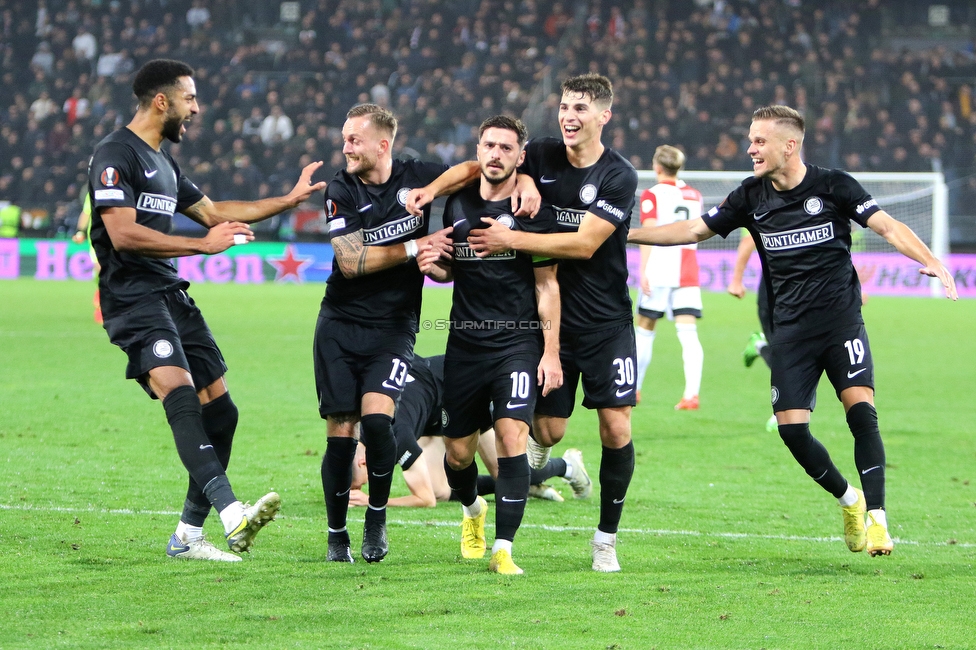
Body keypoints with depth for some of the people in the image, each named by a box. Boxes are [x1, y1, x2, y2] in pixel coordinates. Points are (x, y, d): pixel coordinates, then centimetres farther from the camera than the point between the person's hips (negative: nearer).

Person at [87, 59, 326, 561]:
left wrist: (290, 200, 33)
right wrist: (203, 244, -15)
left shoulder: (163, 162, 22)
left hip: (171, 294, 10)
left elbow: (212, 212, 34)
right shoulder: (115, 154, -9)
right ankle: (232, 514, -45)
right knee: (179, 392, -28)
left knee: (219, 410, 5)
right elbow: (123, 234, -18)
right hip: (133, 298, -10)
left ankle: (187, 537, 14)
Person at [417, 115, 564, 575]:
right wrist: (433, 265, -3)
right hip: (465, 343, 4)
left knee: (511, 439, -18)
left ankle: (503, 549, -14)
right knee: (458, 452, 7)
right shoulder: (458, 204, 8)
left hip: (518, 342, -4)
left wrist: (551, 352, -9)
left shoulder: (532, 210, -6)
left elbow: (547, 284, -4)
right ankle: (472, 509, 40)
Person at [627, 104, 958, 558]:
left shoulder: (833, 186, -5)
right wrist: (624, 234, 6)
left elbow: (887, 226, -11)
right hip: (789, 329, 3)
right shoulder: (752, 197, 4)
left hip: (841, 319, -3)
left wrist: (929, 260, -28)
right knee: (791, 428, -7)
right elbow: (694, 230, 11)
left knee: (861, 410, -21)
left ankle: (876, 516, -18)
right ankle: (848, 500, 17)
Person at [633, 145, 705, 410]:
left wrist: (643, 271, -18)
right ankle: (691, 393, -20)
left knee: (645, 329, 12)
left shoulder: (652, 195, -3)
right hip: (689, 271, 3)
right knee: (688, 332, -5)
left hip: (659, 269, -3)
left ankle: (633, 388, 21)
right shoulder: (693, 195, 13)